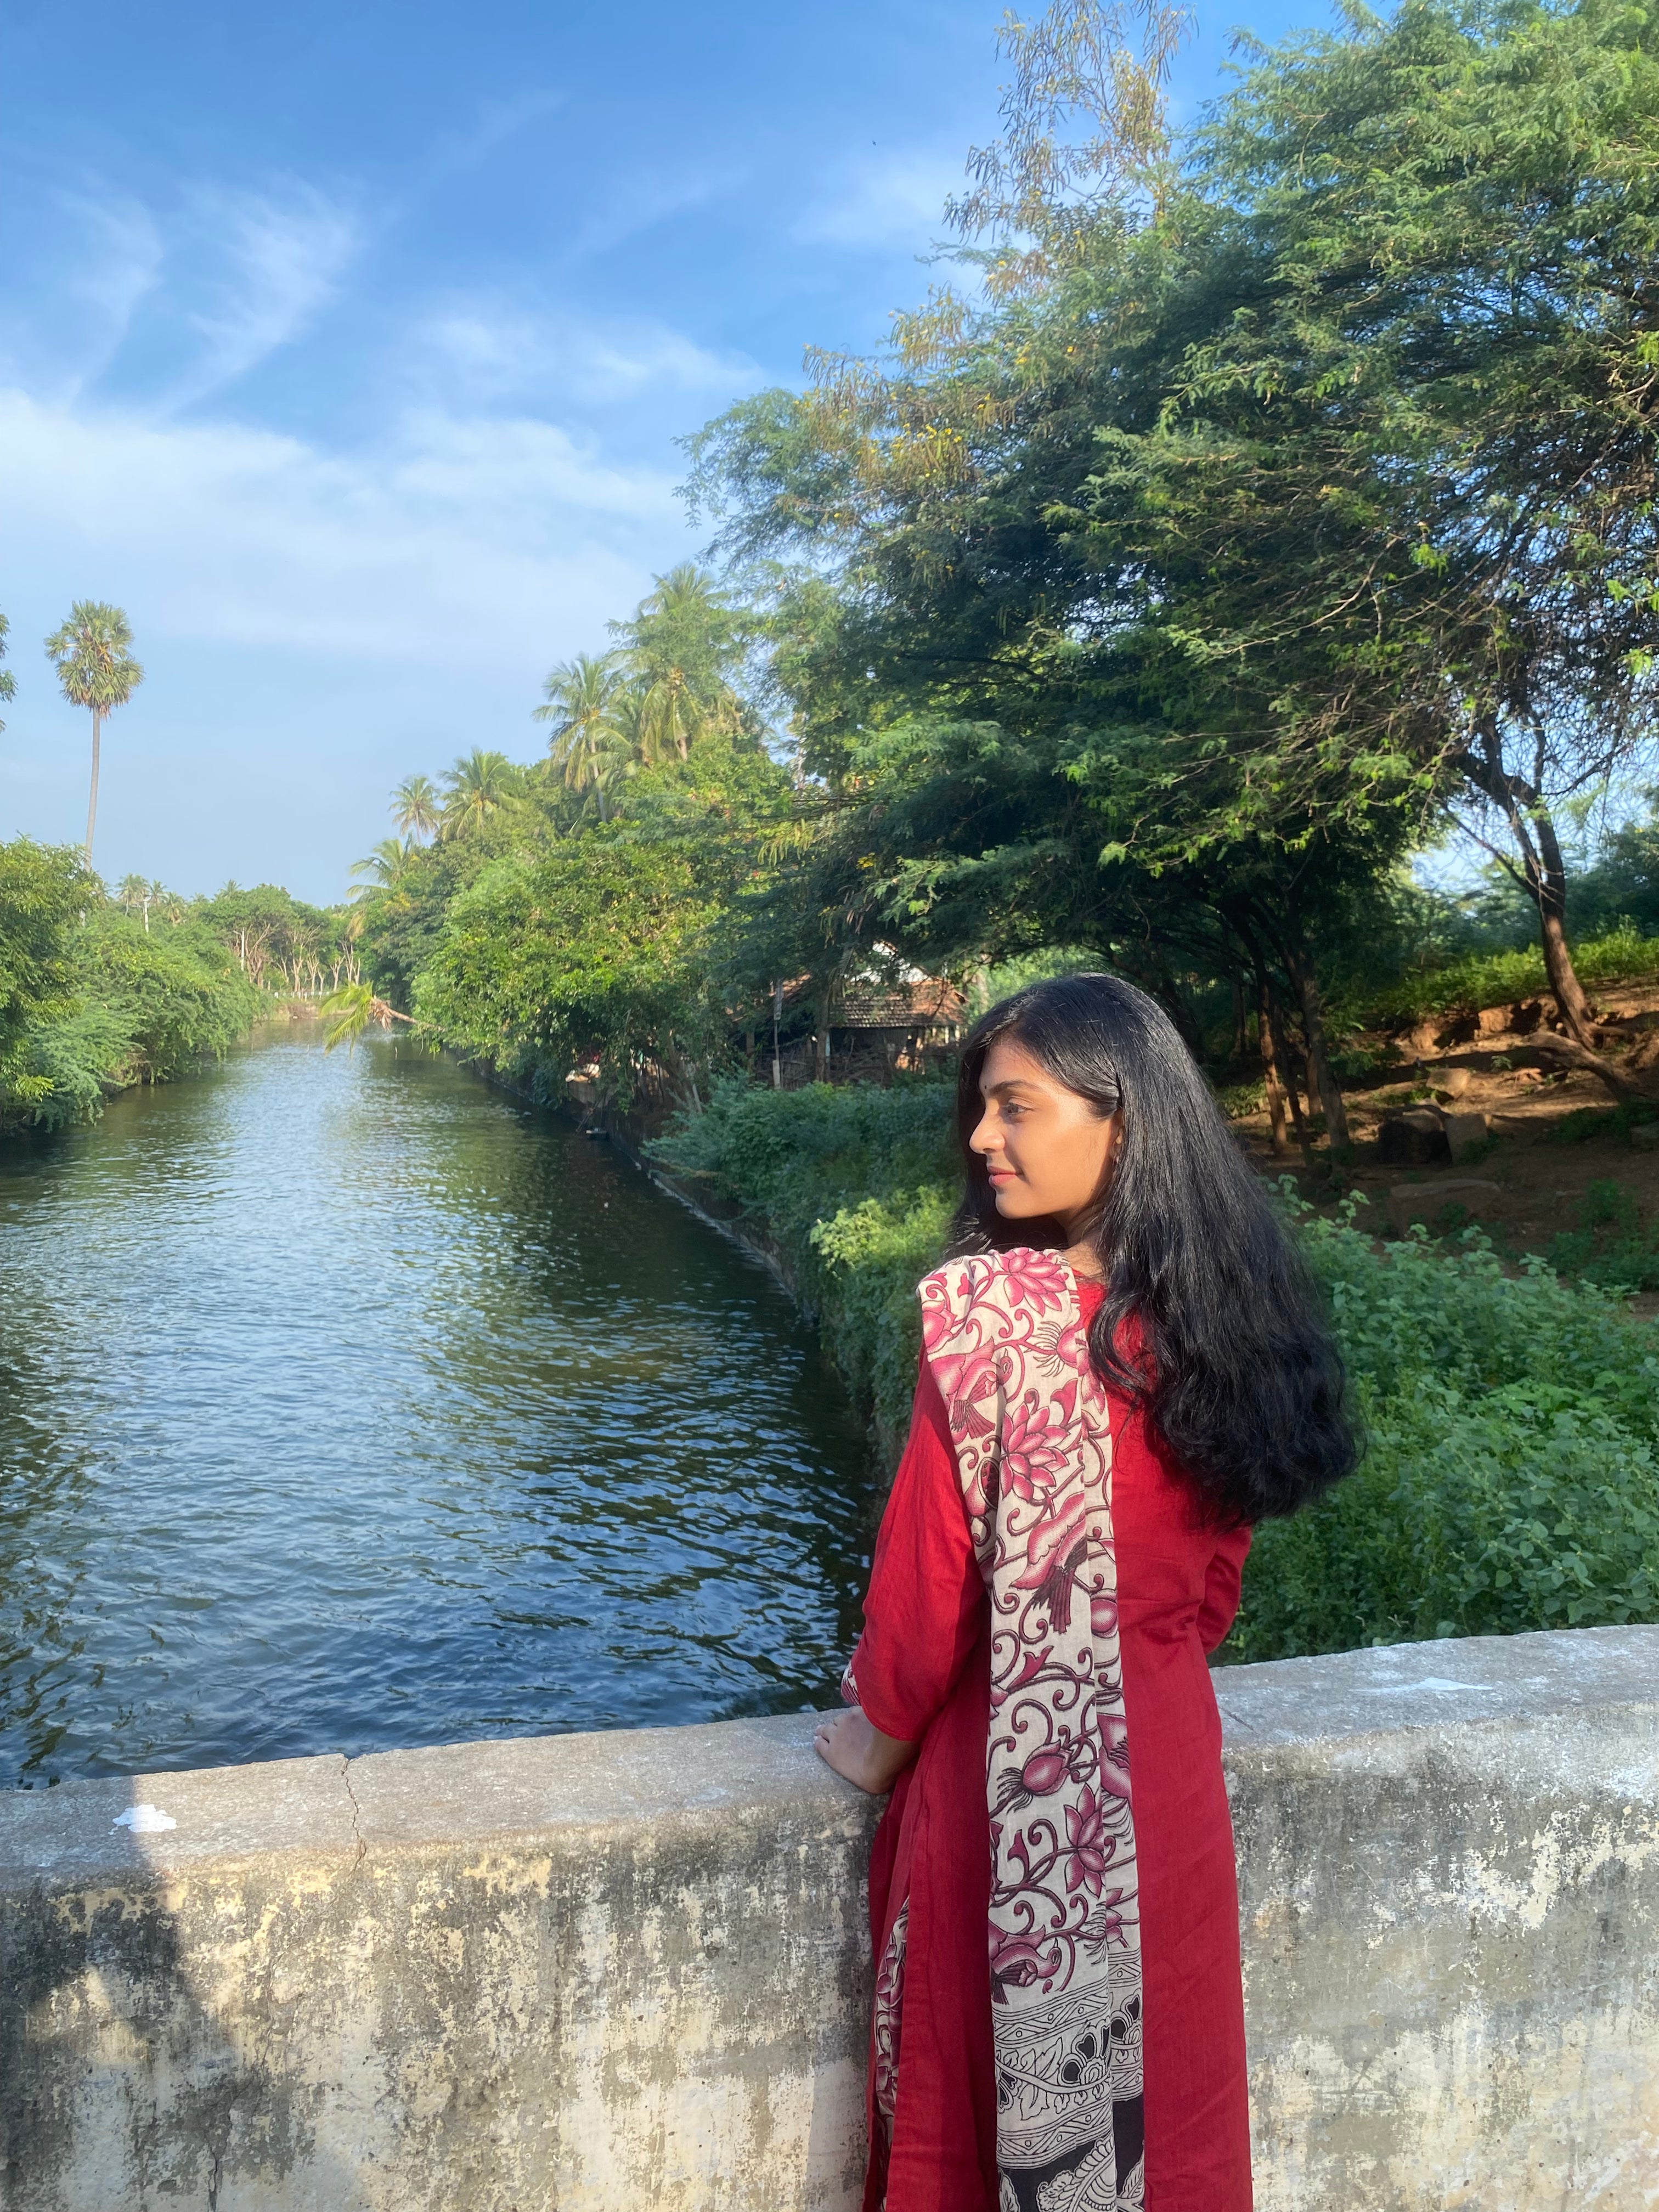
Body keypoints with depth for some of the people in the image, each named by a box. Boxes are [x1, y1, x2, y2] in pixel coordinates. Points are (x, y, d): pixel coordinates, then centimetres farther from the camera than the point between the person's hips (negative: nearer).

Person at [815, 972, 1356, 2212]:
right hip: (1168, 1763, 5)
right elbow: (1220, 1575, 5)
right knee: (1158, 2077, 24)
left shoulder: (988, 1308, -24)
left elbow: (928, 1570, -17)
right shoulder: (1215, 1310, -5)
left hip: (1011, 1780, -5)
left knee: (990, 2085, 18)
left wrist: (879, 1737, 0)